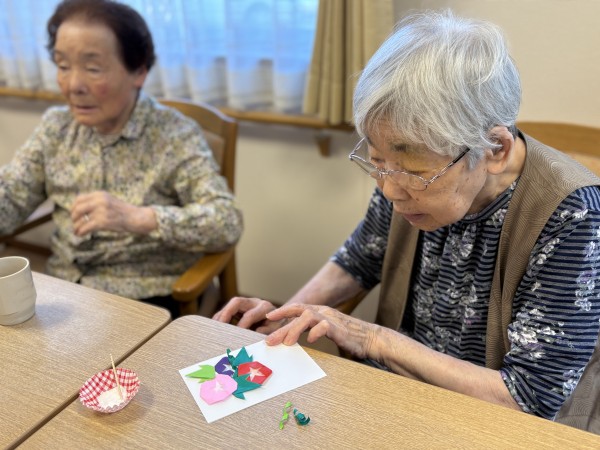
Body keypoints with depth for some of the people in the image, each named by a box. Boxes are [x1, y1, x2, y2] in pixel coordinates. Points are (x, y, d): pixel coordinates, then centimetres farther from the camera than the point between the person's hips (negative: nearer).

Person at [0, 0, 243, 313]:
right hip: (62, 289, 5)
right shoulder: (55, 126, 7)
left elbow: (228, 223, -19)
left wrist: (137, 218, -31)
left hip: (144, 300, -4)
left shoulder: (174, 135, -10)